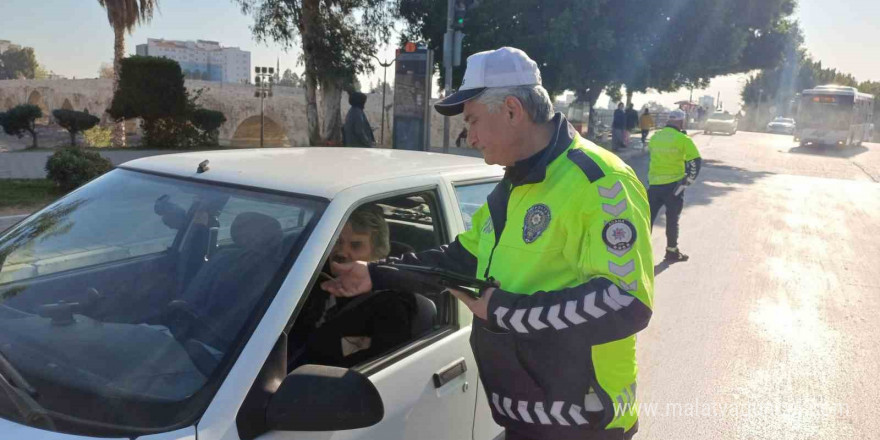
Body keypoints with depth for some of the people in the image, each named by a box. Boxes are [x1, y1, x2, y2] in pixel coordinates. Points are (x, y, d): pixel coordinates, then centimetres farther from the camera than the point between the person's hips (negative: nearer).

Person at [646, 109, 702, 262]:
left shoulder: (655, 137, 4)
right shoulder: (683, 139, -9)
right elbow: (696, 161, -12)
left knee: (649, 217, 11)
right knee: (672, 219, 9)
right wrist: (687, 182, -8)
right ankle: (672, 251, 17)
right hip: (673, 184, -3)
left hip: (654, 183, 3)